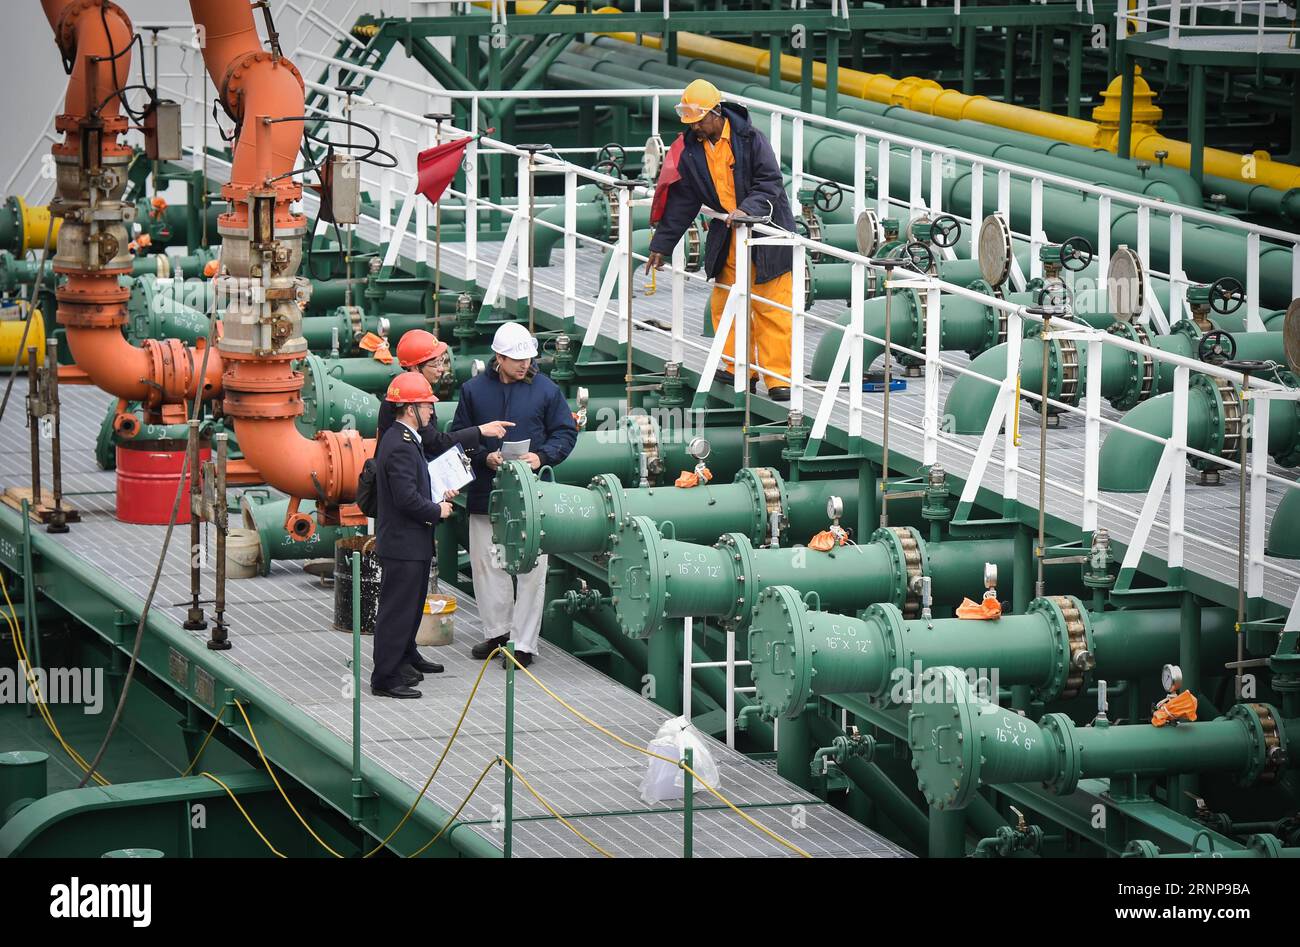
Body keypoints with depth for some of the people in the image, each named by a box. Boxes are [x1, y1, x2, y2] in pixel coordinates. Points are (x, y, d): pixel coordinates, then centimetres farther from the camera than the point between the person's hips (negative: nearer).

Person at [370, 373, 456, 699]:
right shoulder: (400, 446, -22)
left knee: (412, 604, 25)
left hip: (412, 543, 11)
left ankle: (405, 657, 42)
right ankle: (385, 678, -1)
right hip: (402, 543, -11)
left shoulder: (404, 440, 12)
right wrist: (437, 510, -13)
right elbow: (406, 498, -27)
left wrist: (438, 496, 9)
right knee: (397, 609, -5)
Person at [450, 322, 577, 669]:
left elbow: (565, 432, 4)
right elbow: (459, 435, 6)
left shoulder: (546, 390, -1)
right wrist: (485, 457, -11)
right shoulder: (474, 390, 2)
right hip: (486, 493, 2)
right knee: (486, 563, 11)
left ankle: (524, 643, 4)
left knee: (530, 568, -2)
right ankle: (497, 631, 27)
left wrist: (542, 456, -13)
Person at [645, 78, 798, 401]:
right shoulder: (691, 151, 1)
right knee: (724, 305, 7)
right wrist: (661, 245, 6)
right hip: (728, 238, 5)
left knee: (772, 309, -5)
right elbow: (681, 202, 7)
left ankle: (779, 378, -2)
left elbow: (770, 183, -15)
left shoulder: (750, 139, -13)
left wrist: (747, 208, -33)